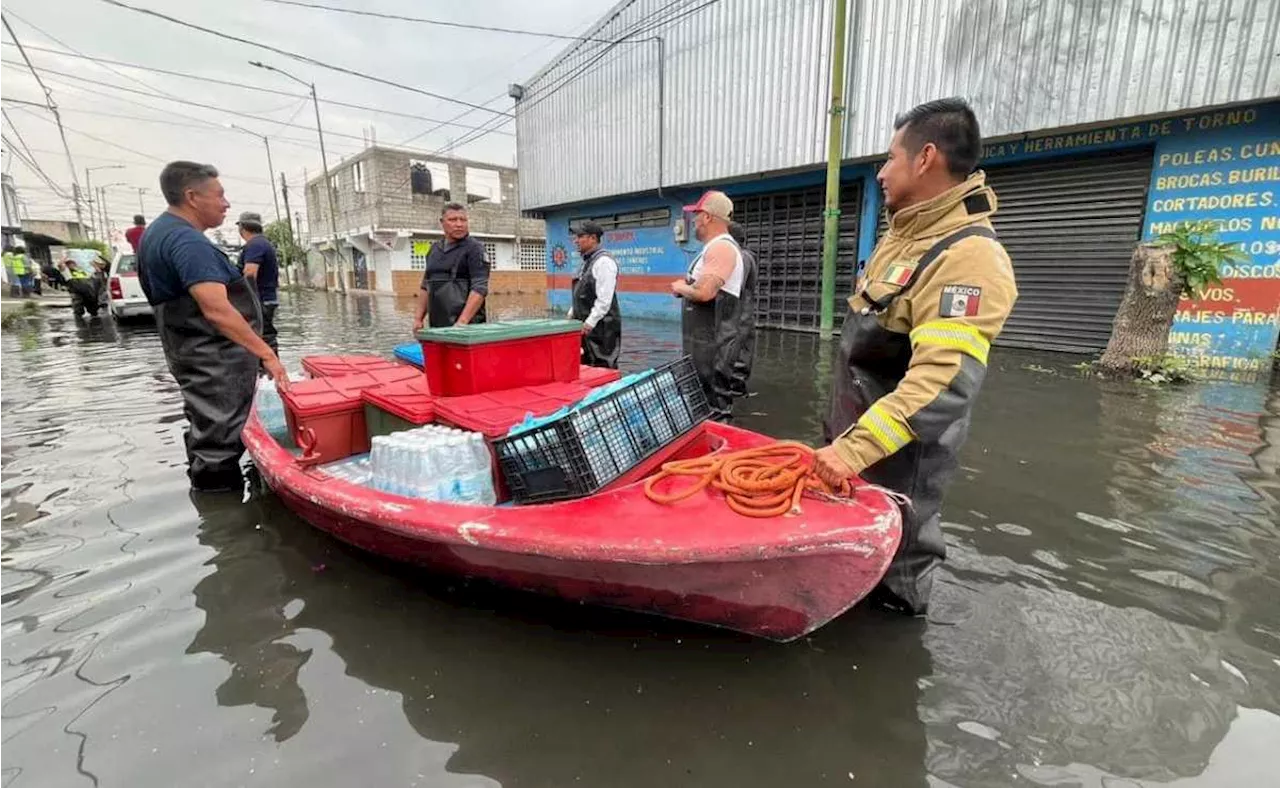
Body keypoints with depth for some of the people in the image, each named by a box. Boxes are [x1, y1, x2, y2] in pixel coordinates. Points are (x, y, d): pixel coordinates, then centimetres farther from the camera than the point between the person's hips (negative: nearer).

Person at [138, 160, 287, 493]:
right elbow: (217, 310, -30)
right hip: (213, 360, -11)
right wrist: (266, 353, -30)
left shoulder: (159, 231, 15)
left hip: (195, 353, 11)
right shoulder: (187, 241, -20)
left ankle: (208, 491, 37)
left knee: (206, 432, 22)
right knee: (219, 443, -5)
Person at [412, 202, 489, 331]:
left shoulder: (474, 248, -4)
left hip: (466, 327, -6)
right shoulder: (434, 249, 16)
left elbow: (479, 288, -14)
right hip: (436, 327, 6)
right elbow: (426, 287, 22)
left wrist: (462, 322, -21)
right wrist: (418, 318, 13)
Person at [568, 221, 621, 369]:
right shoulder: (588, 261, 16)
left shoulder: (603, 261, -15)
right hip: (587, 325, 10)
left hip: (601, 327, -10)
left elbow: (604, 298, -22)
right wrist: (571, 314, 17)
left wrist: (589, 323, -22)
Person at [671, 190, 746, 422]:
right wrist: (685, 287, 6)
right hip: (704, 339, 11)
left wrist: (680, 287, -9)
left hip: (713, 342, -11)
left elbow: (705, 292, -28)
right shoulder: (714, 247, 18)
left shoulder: (722, 247, -16)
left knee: (713, 406, -5)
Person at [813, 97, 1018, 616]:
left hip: (900, 454, -9)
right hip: (857, 431, 9)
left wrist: (856, 448, -38)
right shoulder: (903, 235, 7)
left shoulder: (968, 257, -24)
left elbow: (944, 383, -34)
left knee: (891, 583, 12)